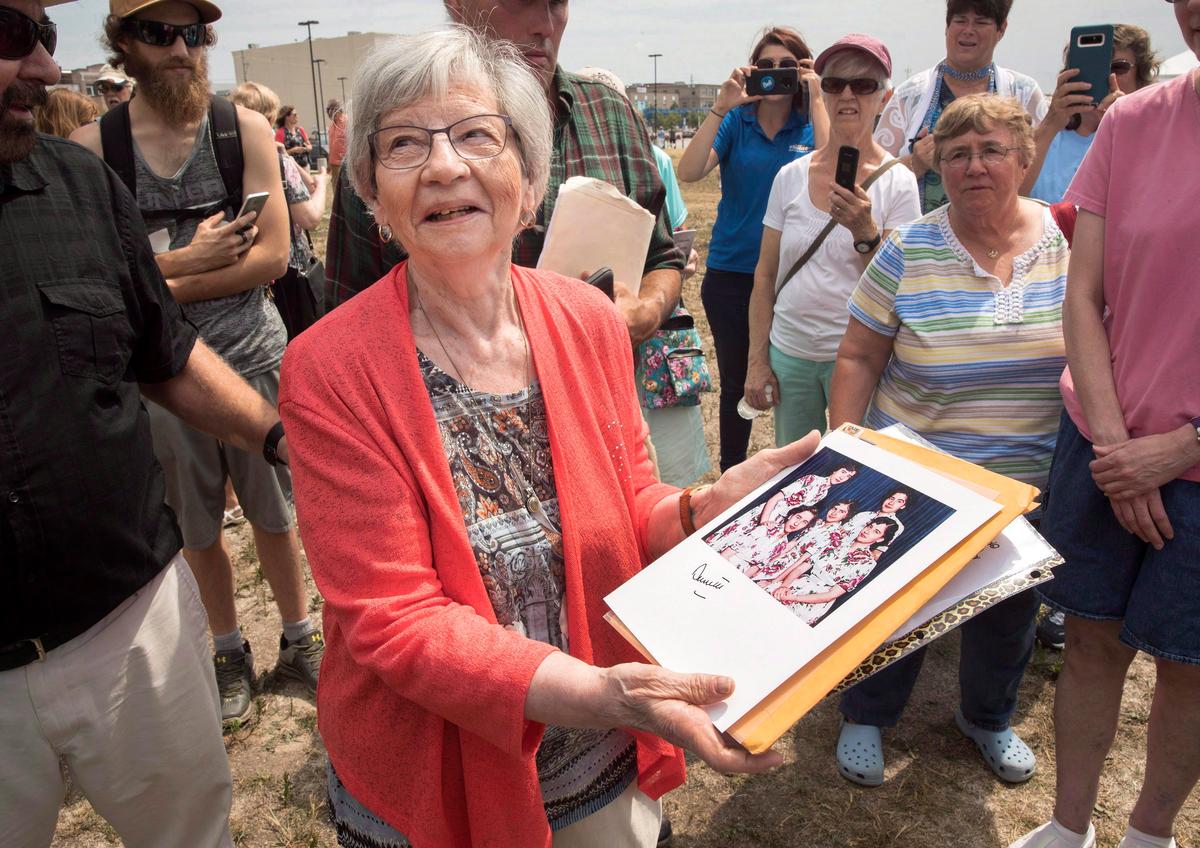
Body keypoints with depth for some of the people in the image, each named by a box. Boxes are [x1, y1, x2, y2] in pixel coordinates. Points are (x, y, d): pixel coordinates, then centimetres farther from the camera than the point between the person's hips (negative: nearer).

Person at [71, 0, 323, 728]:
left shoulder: (244, 128, -4)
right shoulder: (92, 145, -3)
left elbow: (273, 256, -11)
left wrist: (156, 285, -13)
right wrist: (190, 258, -15)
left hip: (252, 354, 0)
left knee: (275, 512, 12)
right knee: (198, 527, 15)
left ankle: (300, 639, 33)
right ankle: (230, 651, 36)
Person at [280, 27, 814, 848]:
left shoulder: (589, 320, -9)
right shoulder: (331, 370, -20)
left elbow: (630, 512, 2)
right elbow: (391, 618, -21)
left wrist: (711, 504, -19)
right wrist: (595, 694, -33)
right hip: (430, 781, -2)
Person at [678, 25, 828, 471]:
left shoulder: (813, 123, 2)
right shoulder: (736, 122, 1)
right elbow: (688, 172, -14)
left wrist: (815, 100, -17)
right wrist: (721, 106, -19)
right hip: (732, 272, 0)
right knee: (735, 381, 12)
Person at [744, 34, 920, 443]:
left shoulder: (897, 182, -5)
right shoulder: (790, 176, 3)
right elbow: (765, 276, 5)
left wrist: (865, 233, -24)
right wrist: (757, 360, 2)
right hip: (788, 354, 3)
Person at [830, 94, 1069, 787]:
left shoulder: (1072, 242, -3)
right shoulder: (908, 253, -8)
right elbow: (860, 358, -6)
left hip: (1031, 484, 3)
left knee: (1011, 611, 20)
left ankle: (990, 718, 48)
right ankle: (867, 718, 38)